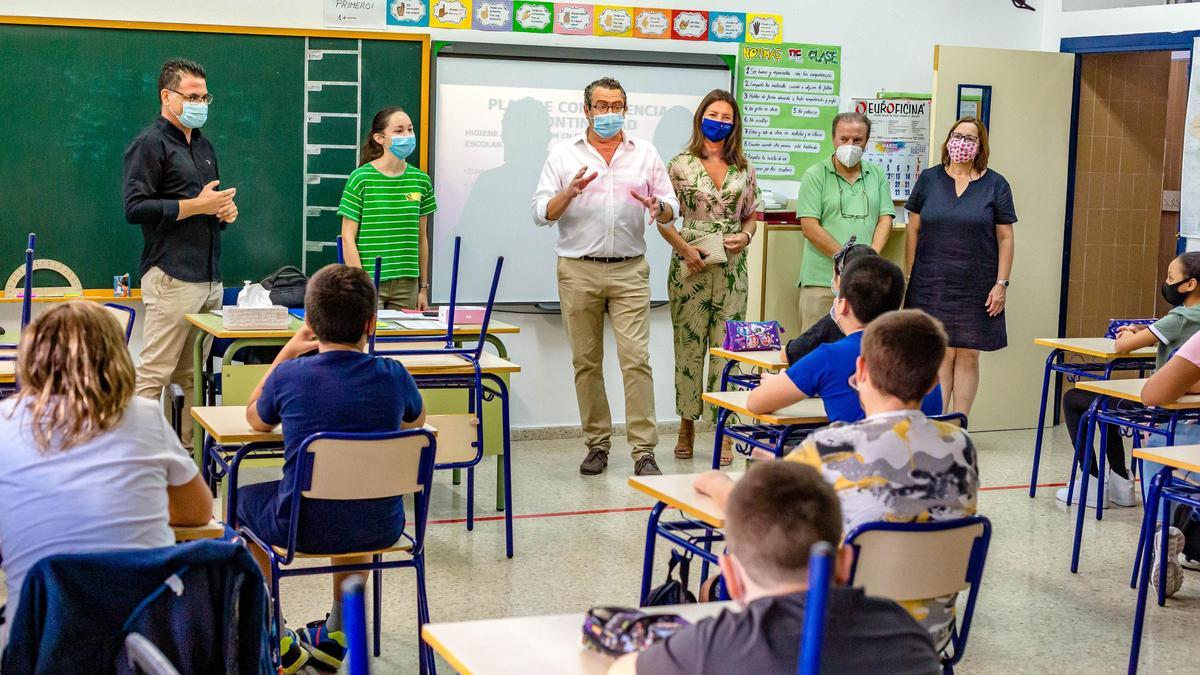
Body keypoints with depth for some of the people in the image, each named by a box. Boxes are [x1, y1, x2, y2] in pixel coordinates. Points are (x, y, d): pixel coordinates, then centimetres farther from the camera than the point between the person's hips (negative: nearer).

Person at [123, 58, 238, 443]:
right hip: (172, 277, -8)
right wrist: (197, 206, -15)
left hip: (209, 278, 8)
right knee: (154, 374, -8)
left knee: (191, 376, 8)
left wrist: (226, 211, 9)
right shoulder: (150, 144, -5)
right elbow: (135, 208, -14)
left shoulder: (203, 146, 22)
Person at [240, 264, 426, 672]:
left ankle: (278, 642, 32)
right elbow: (416, 420, 16)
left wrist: (288, 352, 15)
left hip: (303, 527, -2)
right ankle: (335, 635, 45)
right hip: (380, 528, 3)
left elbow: (256, 420, 9)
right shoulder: (393, 377, -10)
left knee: (242, 500, 31)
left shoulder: (290, 375, -14)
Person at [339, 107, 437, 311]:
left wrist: (423, 287, 12)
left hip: (407, 285, 4)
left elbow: (421, 238, 12)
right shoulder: (361, 178, -6)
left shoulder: (421, 180, 7)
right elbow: (348, 238, -6)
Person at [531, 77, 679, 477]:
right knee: (586, 362, 5)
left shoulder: (645, 154, 10)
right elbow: (541, 213, 1)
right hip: (578, 270, 1)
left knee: (636, 359, -9)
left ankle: (644, 451, -7)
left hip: (630, 271, 0)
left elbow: (672, 209, 8)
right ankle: (597, 444, 16)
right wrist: (570, 192, -17)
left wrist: (657, 207, -15)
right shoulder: (563, 155, 7)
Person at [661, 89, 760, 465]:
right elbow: (663, 218, 1)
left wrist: (745, 236, -5)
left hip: (731, 268, 2)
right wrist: (685, 249, -11)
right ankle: (687, 426, 14)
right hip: (691, 267, -2)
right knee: (689, 346, 2)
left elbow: (751, 216, 16)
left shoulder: (743, 169, 9)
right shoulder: (681, 165, 1)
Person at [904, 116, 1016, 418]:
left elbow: (1005, 238, 3)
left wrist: (1001, 284, -3)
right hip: (931, 286, 0)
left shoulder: (995, 185, 3)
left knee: (967, 357, 3)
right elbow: (913, 230, 8)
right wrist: (906, 277, 4)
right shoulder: (929, 179, 6)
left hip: (976, 288, 0)